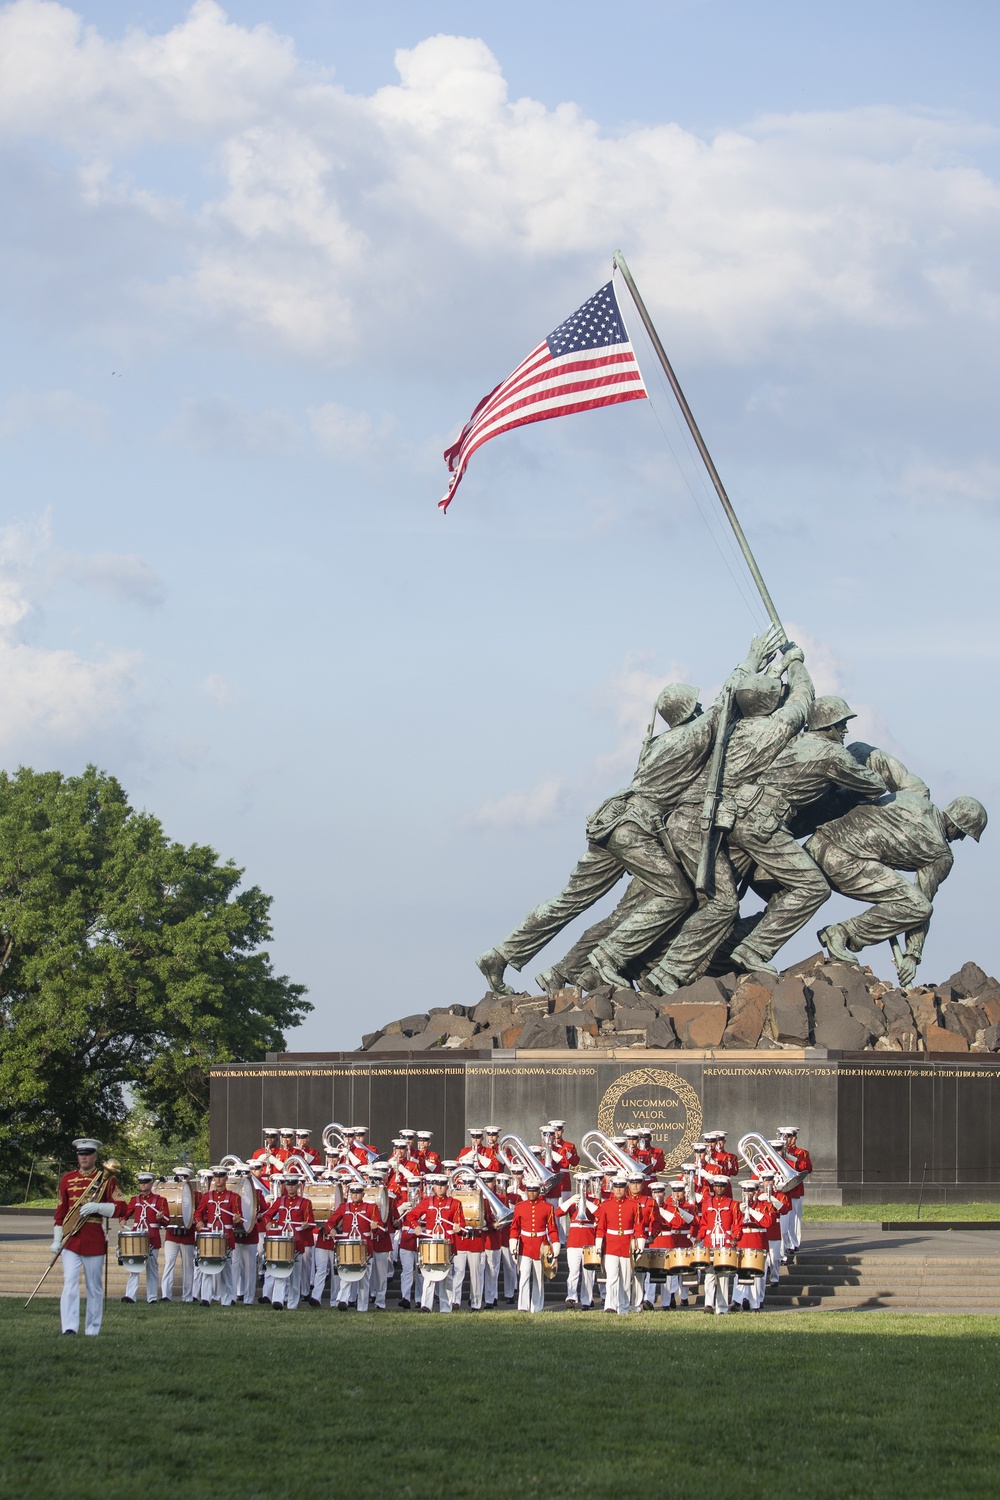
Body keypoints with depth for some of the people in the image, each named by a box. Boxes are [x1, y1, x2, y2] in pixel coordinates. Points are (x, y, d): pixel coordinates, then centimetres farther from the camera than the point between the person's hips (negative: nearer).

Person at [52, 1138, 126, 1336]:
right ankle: (69, 1328, -18)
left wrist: (97, 1207, -18)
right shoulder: (67, 1179, 9)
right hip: (71, 1240, 1)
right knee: (69, 1283, -12)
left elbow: (121, 1208, -3)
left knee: (94, 1287, 5)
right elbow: (60, 1211, 13)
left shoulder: (106, 1179, 2)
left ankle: (92, 1330, 11)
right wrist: (56, 1239, 8)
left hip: (95, 1241, -1)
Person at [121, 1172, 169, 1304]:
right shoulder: (134, 1200, 13)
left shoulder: (159, 1200, 3)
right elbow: (125, 1213, 17)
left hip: (152, 1239, -2)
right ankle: (130, 1295, -14)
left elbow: (167, 1221, 2)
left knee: (152, 1268, 3)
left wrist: (160, 1217, -21)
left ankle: (152, 1297, 8)